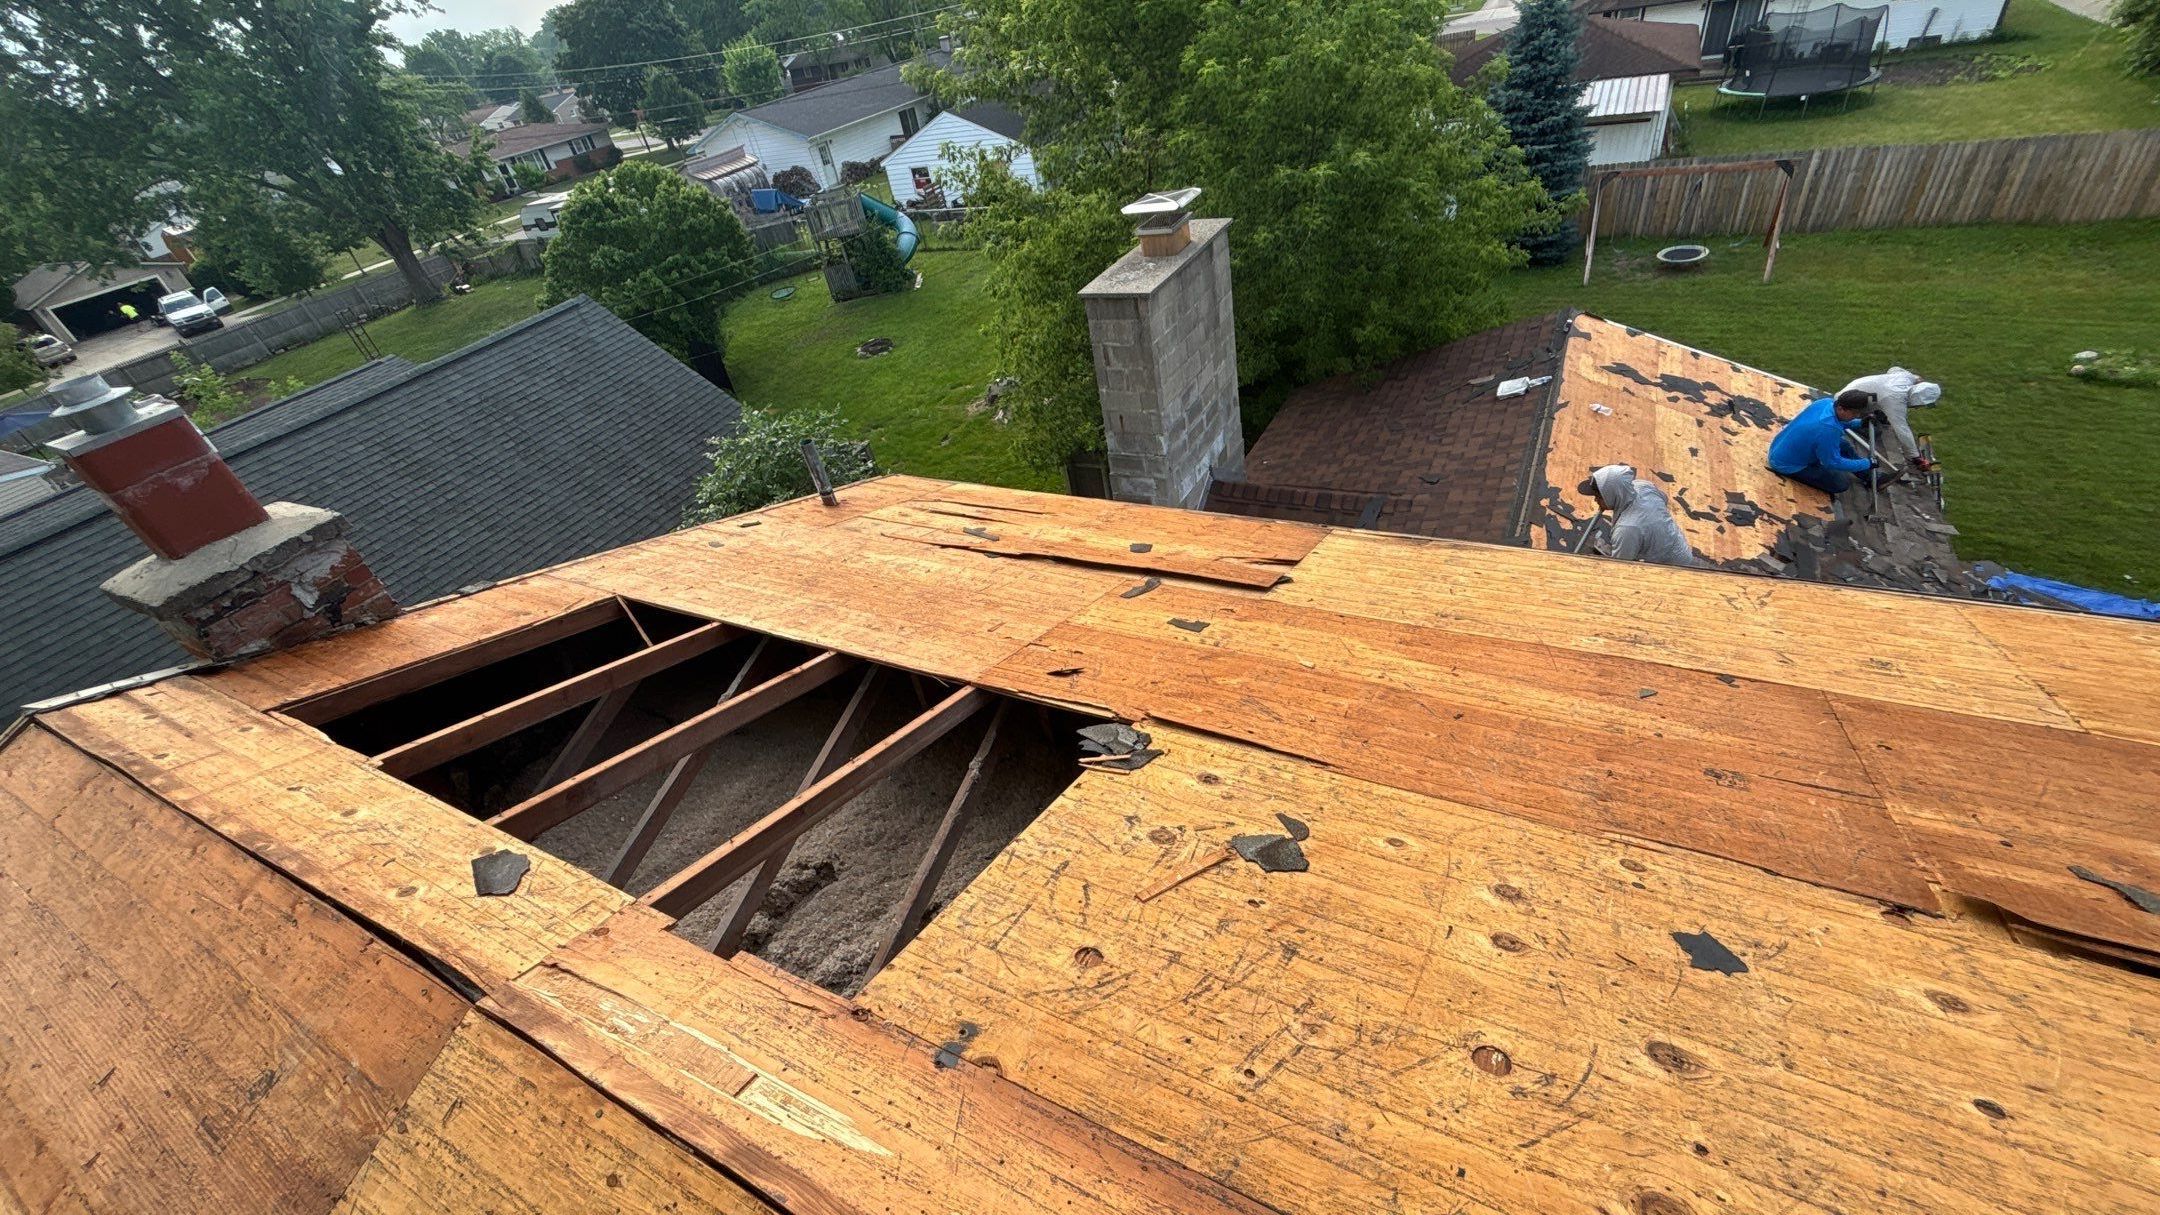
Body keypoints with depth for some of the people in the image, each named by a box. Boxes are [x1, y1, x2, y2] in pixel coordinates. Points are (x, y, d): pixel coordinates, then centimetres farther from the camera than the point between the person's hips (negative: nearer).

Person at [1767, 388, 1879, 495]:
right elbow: (1834, 462, -20)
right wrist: (1868, 464, -10)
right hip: (1787, 465, -10)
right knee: (1842, 483, -8)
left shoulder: (1827, 402, -11)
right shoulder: (1828, 430, -36)